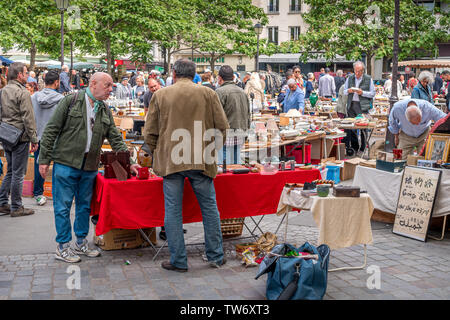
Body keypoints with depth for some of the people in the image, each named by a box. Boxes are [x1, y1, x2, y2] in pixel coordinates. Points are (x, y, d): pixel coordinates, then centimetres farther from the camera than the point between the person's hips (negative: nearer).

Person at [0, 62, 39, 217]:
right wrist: (34, 139, -13)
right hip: (20, 138, -8)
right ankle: (16, 208, 7)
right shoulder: (23, 93, -15)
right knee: (18, 173, 0)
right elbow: (28, 119, -17)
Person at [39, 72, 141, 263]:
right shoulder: (71, 101, -4)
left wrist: (129, 163, 5)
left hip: (89, 167, 5)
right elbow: (51, 130, -5)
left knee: (85, 206, 12)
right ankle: (62, 247, 11)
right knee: (63, 206, 1)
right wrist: (44, 159, -8)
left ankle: (81, 243, 25)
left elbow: (116, 139, 14)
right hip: (66, 163, -5)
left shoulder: (105, 111, 12)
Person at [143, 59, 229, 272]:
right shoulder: (208, 94, 4)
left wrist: (157, 154, 21)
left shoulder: (160, 95, 4)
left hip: (170, 161, 0)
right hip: (201, 160, 1)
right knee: (209, 207, 12)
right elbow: (222, 127, 5)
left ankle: (178, 261, 10)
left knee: (173, 211, 6)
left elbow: (149, 133, 6)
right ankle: (216, 256, 19)